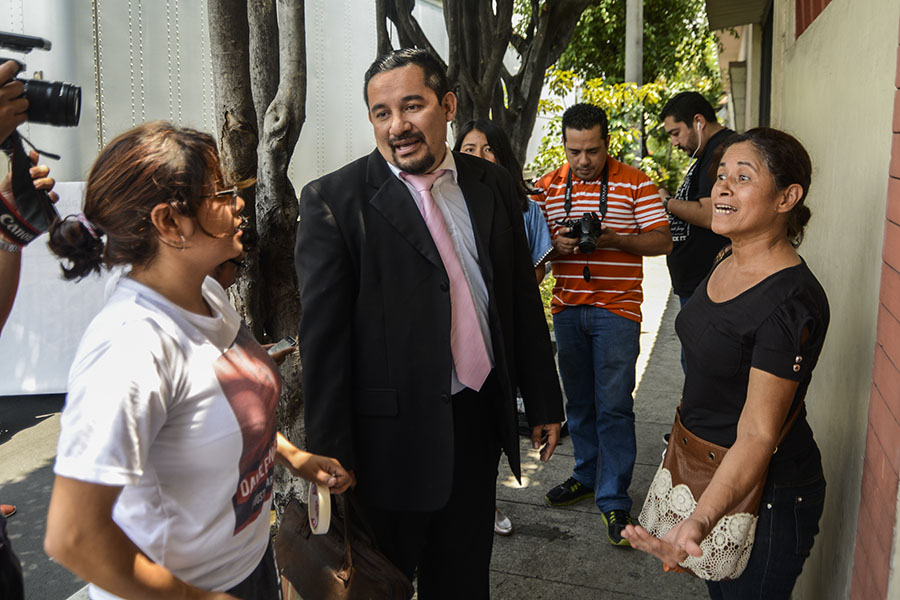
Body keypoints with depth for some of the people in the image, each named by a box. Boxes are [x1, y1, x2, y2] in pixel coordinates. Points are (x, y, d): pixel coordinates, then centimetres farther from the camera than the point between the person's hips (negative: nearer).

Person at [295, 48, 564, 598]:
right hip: (392, 434, -4)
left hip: (480, 424, 4)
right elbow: (323, 339, -12)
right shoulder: (334, 201, -10)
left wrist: (544, 403, 12)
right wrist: (332, 456, -12)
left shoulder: (494, 185, 4)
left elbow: (523, 301, 9)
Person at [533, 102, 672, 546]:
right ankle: (587, 475, 32)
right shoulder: (548, 186, 8)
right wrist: (555, 246, -13)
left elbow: (662, 241, -5)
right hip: (567, 309, 4)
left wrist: (611, 238, -19)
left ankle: (614, 500, 8)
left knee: (614, 406, -2)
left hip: (616, 310, -4)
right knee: (578, 401, 14)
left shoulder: (635, 184, -2)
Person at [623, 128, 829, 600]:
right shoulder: (727, 263, 0)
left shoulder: (792, 303, -27)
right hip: (705, 470, 8)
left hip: (761, 492, -8)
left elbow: (757, 434, -29)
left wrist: (700, 521, -42)